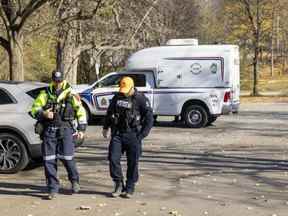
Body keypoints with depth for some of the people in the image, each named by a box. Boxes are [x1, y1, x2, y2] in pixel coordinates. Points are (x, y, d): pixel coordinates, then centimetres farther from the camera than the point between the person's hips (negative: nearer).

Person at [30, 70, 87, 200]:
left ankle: (74, 181, 20)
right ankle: (53, 189, 11)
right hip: (49, 131, 2)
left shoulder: (70, 95, 5)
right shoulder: (45, 94, 8)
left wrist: (81, 129, 4)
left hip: (65, 130, -2)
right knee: (49, 160, 0)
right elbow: (34, 109, 7)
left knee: (66, 157, -8)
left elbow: (81, 112, 10)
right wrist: (43, 113, -14)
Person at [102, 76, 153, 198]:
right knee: (113, 159, -4)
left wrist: (142, 135, -11)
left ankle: (129, 188, 14)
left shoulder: (140, 99, -6)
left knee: (132, 163, 1)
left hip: (133, 135, -4)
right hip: (117, 134, 4)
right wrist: (105, 127, 23)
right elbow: (109, 112, 24)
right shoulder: (117, 97, 8)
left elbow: (149, 118, -6)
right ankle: (118, 184, 13)